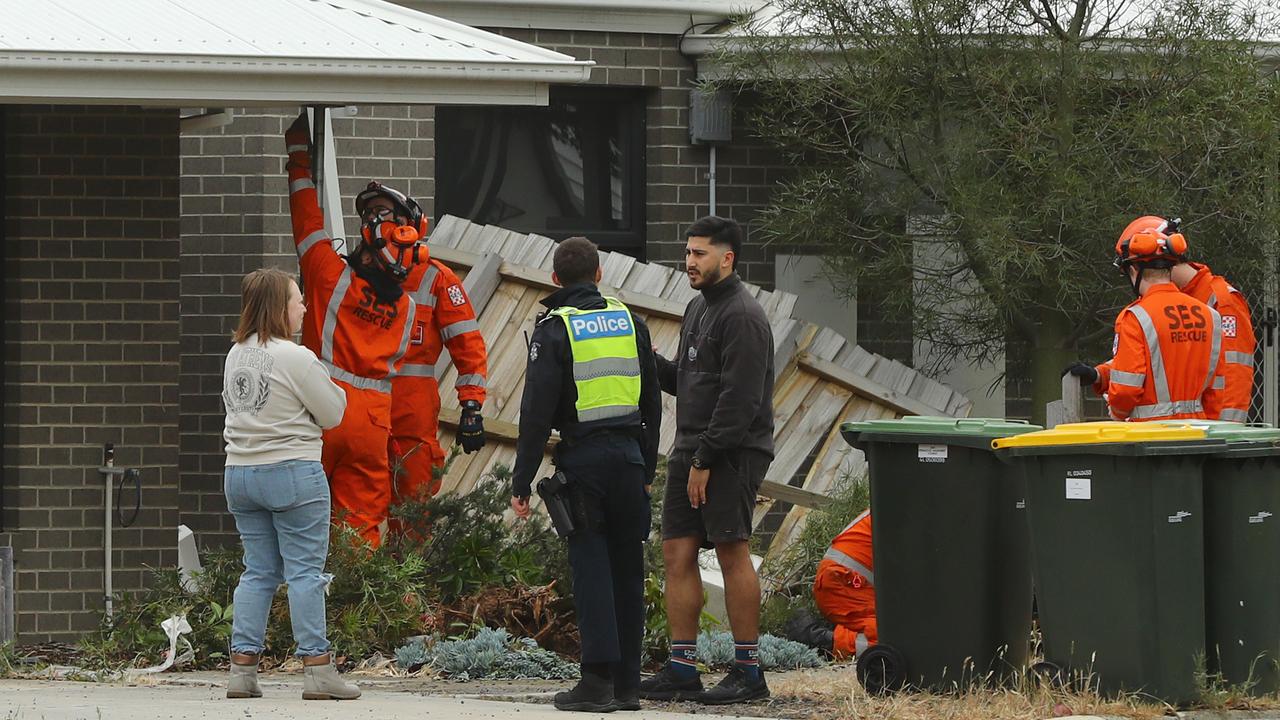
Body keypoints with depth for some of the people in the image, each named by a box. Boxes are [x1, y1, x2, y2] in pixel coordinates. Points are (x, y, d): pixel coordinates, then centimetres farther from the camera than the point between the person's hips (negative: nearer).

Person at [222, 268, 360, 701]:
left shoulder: (236, 356, 9)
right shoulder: (295, 358, -14)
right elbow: (331, 414, -6)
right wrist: (330, 386, 12)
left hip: (239, 472, 7)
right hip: (292, 472, -7)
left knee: (258, 571, 11)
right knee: (305, 571, -3)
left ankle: (242, 669, 6)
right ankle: (317, 670, -5)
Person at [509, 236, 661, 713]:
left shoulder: (555, 330, -5)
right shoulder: (630, 322, 11)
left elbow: (537, 413, -9)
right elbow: (652, 403, 16)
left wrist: (521, 482, -6)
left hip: (582, 457, -4)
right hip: (629, 456, 4)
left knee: (591, 567, -4)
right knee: (627, 567, 9)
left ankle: (598, 680, -9)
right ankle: (627, 682, 11)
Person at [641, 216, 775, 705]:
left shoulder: (742, 316, -13)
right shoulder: (699, 308, 18)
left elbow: (739, 399, -19)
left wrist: (706, 459, -21)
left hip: (730, 454, -9)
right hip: (691, 450, 9)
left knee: (732, 553, -7)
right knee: (678, 553, 5)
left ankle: (748, 670, -2)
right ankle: (681, 669, 8)